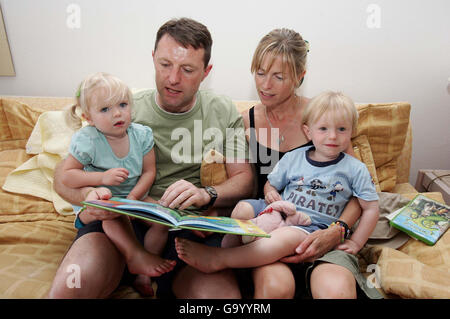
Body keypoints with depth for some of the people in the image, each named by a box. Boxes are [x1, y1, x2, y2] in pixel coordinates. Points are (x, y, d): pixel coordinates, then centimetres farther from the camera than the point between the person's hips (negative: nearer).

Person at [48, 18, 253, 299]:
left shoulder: (224, 112, 8)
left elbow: (244, 180, 4)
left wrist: (206, 195, -17)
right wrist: (88, 195, -20)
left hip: (192, 225, 1)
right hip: (123, 219, 0)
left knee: (221, 293, -28)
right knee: (69, 286, -28)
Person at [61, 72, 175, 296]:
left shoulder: (141, 134, -8)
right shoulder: (86, 141, -16)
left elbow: (149, 171, -5)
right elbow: (66, 176, -14)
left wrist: (132, 197, -22)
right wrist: (102, 178, -29)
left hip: (136, 197, 3)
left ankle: (144, 273, -9)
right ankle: (135, 256, -23)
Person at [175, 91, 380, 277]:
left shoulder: (355, 169, 2)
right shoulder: (293, 158, 8)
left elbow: (371, 208, 6)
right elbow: (271, 184, 18)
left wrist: (355, 243, 1)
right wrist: (271, 194, -6)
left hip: (314, 225, -4)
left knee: (285, 237, -36)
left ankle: (216, 260, -39)